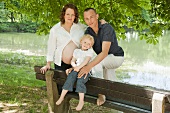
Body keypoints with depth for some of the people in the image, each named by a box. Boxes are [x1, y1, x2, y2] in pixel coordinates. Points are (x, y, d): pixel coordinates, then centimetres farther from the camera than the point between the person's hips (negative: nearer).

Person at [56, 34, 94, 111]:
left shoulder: (90, 51, 3)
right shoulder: (76, 51, 17)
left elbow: (86, 61, -11)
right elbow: (72, 61, 14)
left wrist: (79, 67, -21)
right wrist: (74, 66, -8)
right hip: (76, 69, 4)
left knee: (80, 81, -27)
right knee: (70, 79, -19)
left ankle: (81, 101, -22)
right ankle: (62, 97, -14)